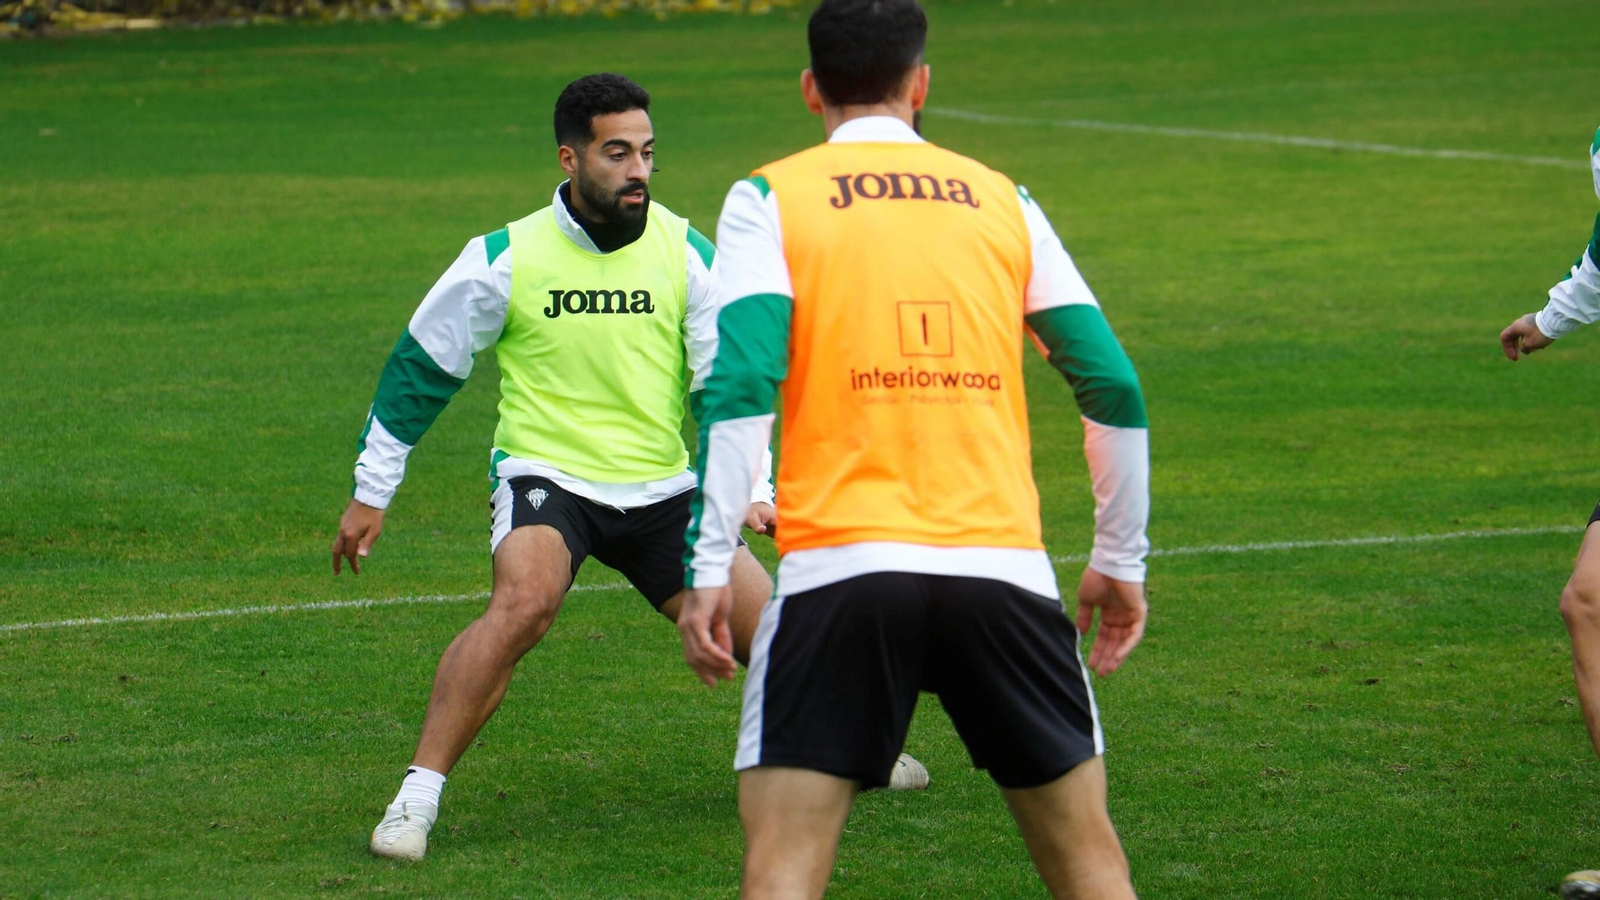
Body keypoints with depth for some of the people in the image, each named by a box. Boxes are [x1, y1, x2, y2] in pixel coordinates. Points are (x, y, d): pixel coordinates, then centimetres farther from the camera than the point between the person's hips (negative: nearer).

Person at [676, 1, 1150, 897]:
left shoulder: (769, 199, 7)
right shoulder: (1003, 200, 14)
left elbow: (741, 384, -7)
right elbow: (1114, 387, 11)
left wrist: (711, 569, -7)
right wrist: (1121, 562, 19)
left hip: (839, 565, -2)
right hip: (1003, 568, 2)